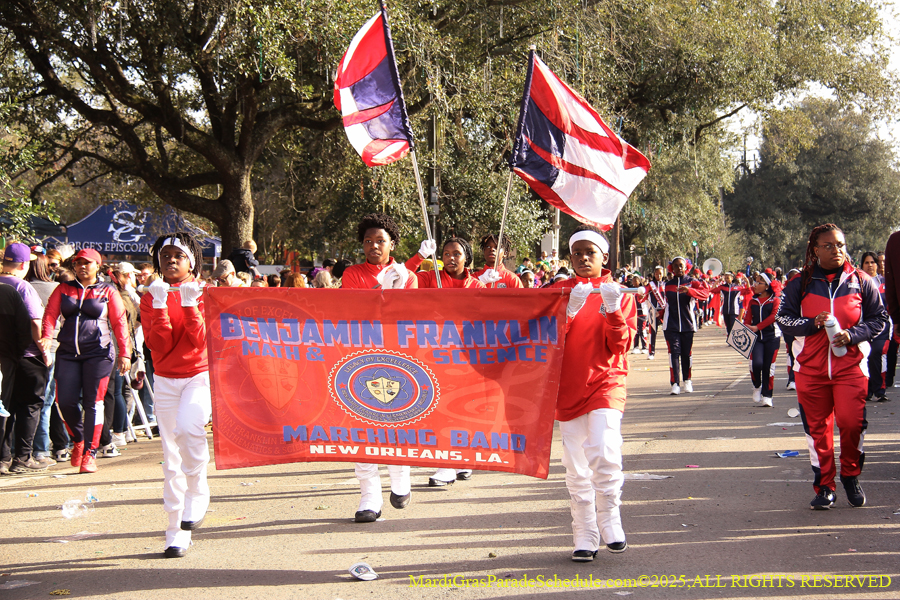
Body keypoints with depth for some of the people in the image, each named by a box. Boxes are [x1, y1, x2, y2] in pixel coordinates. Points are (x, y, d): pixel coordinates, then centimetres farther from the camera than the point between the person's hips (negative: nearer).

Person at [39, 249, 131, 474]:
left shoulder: (108, 291, 7)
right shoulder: (63, 289, 12)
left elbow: (119, 323, 4)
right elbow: (50, 314, 1)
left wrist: (124, 353, -3)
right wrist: (47, 337, -18)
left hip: (98, 353, -2)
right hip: (68, 352, 2)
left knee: (93, 402, -5)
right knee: (65, 401, -3)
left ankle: (89, 453, 1)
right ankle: (78, 440, 24)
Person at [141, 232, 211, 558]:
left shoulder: (204, 293, -1)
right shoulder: (150, 297, 4)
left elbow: (202, 341, -14)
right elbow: (158, 345, -9)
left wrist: (190, 304, -22)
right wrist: (161, 305, -17)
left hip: (199, 375, -3)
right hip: (166, 380, 3)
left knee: (188, 426, -32)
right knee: (171, 456, 4)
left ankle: (197, 495, -10)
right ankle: (176, 531, 11)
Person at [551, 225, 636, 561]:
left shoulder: (618, 294, 6)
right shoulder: (559, 291, 8)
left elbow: (620, 347, -3)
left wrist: (612, 311, -17)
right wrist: (570, 310, -17)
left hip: (606, 382, -2)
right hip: (568, 386, 2)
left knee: (605, 452, -22)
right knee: (576, 467, 2)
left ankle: (610, 520, -4)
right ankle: (585, 538, 12)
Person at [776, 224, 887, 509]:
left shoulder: (860, 281, 4)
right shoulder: (799, 284, 4)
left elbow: (879, 318, 6)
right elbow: (784, 319, 4)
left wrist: (853, 334, -10)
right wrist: (812, 323, -13)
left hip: (850, 366, -1)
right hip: (811, 367, 1)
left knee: (851, 422, -12)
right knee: (817, 427, 4)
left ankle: (851, 476, 13)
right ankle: (824, 486, 15)